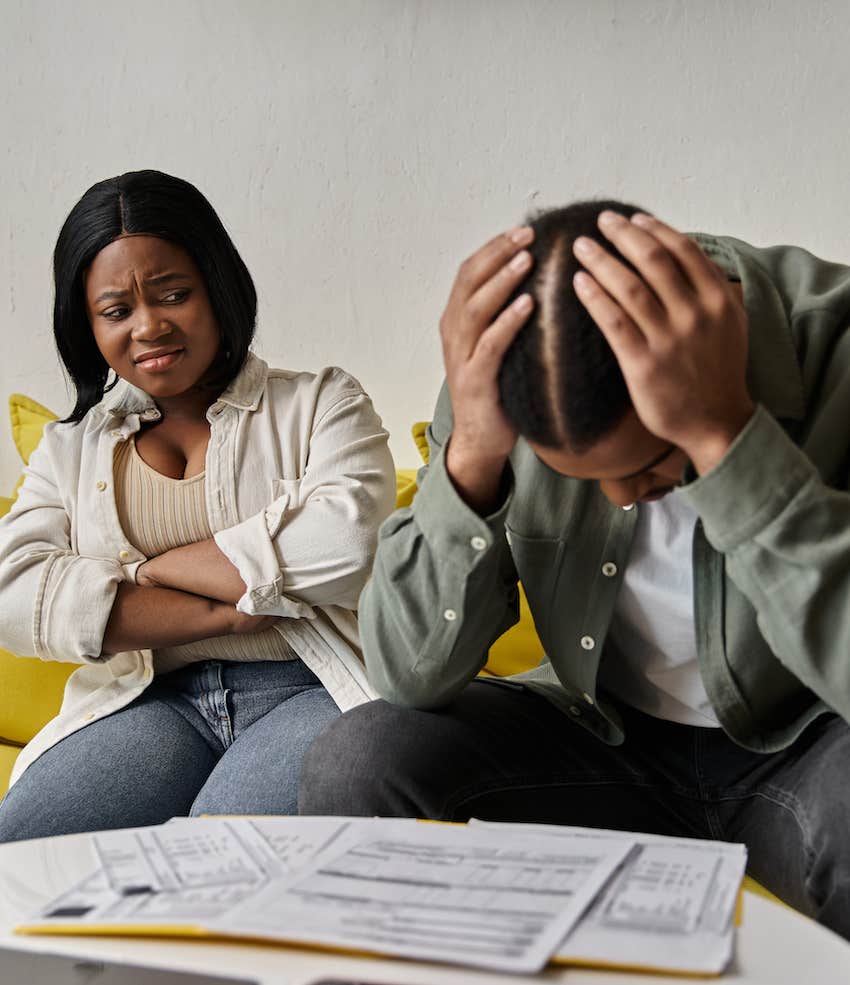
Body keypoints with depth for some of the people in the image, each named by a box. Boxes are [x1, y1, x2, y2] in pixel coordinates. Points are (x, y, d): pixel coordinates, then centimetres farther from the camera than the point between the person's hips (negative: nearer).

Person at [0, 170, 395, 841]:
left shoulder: (322, 402, 11)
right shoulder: (71, 447, 18)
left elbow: (345, 543, -10)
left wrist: (151, 568, -3)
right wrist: (230, 612, -9)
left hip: (314, 691, -2)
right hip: (152, 703, 3)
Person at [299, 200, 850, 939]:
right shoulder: (496, 369, -15)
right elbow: (412, 678, -17)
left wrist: (720, 433, -41)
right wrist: (470, 454, -32)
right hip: (609, 737, 3)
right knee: (357, 763, -20)